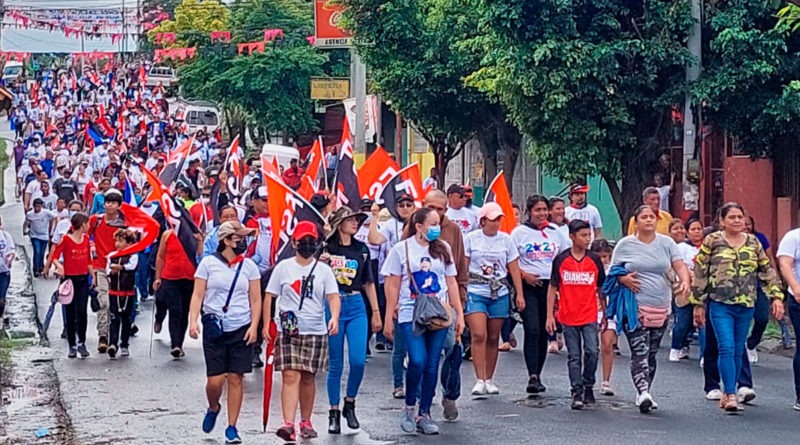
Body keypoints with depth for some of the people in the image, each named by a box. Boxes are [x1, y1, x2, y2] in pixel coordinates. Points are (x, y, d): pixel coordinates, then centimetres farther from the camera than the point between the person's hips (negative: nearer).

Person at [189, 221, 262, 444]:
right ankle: (213, 408, 29)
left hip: (241, 329, 1)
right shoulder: (208, 263, 1)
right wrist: (193, 321, -11)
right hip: (214, 327, -1)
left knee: (235, 378, -2)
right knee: (215, 379, -5)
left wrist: (253, 326, -4)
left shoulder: (249, 266, 6)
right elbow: (197, 295, 1)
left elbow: (255, 300, 8)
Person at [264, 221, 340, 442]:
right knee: (291, 376, -12)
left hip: (315, 332, 2)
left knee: (308, 378, 9)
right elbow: (269, 296, 7)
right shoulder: (283, 267, 4)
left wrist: (334, 317, -21)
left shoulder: (323, 270, 6)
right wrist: (266, 324, 0)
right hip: (288, 331, -2)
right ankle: (288, 424, -20)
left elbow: (333, 296, -2)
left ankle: (306, 422, 22)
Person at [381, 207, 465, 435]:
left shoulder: (443, 249, 10)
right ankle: (409, 408, 5)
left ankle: (424, 415, 11)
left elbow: (451, 283, 14)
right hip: (410, 315, -3)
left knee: (432, 365, 2)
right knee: (418, 361, -17)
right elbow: (393, 286, 2)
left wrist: (459, 314, 10)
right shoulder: (401, 250, 1)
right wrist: (389, 319, 0)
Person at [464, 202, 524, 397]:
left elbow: (514, 269, 10)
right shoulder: (471, 239, 2)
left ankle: (489, 379, 15)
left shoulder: (506, 240, 8)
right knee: (478, 335, -14)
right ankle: (480, 380, -14)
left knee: (493, 338, 6)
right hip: (475, 292, -2)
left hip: (500, 293, 3)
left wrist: (519, 294, 5)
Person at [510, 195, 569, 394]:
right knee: (532, 330, -15)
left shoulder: (555, 233, 13)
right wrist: (523, 274, -12)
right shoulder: (519, 232, 3)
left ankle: (537, 376, 15)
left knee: (544, 332, 7)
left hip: (550, 286, 4)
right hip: (528, 287, -4)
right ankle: (533, 376, -19)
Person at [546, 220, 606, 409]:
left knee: (592, 351, -9)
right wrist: (550, 315, 0)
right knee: (574, 356, 4)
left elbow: (601, 289, 11)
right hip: (568, 317, -1)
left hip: (589, 317, 1)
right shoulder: (561, 260, -1)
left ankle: (588, 386, 12)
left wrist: (605, 315, 11)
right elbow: (552, 288, 3)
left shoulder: (594, 260, 3)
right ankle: (577, 393, 9)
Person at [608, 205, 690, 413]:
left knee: (652, 353, 10)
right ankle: (643, 392, -25)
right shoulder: (625, 244, 3)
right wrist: (624, 279, -14)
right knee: (639, 351, -15)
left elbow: (680, 265, -3)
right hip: (634, 306, -3)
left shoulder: (666, 243, 8)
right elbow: (614, 272, 8)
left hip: (661, 306, 3)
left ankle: (645, 393, 20)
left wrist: (685, 281, -23)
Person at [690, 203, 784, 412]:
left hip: (746, 306, 4)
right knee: (726, 348, -14)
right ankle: (731, 395, -14)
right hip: (720, 305, -4)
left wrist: (776, 296, 2)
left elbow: (767, 271, 12)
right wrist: (698, 304, -1)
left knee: (738, 351, 9)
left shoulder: (753, 242, 9)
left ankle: (728, 393, 20)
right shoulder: (712, 241, -1)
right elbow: (700, 273, 0)